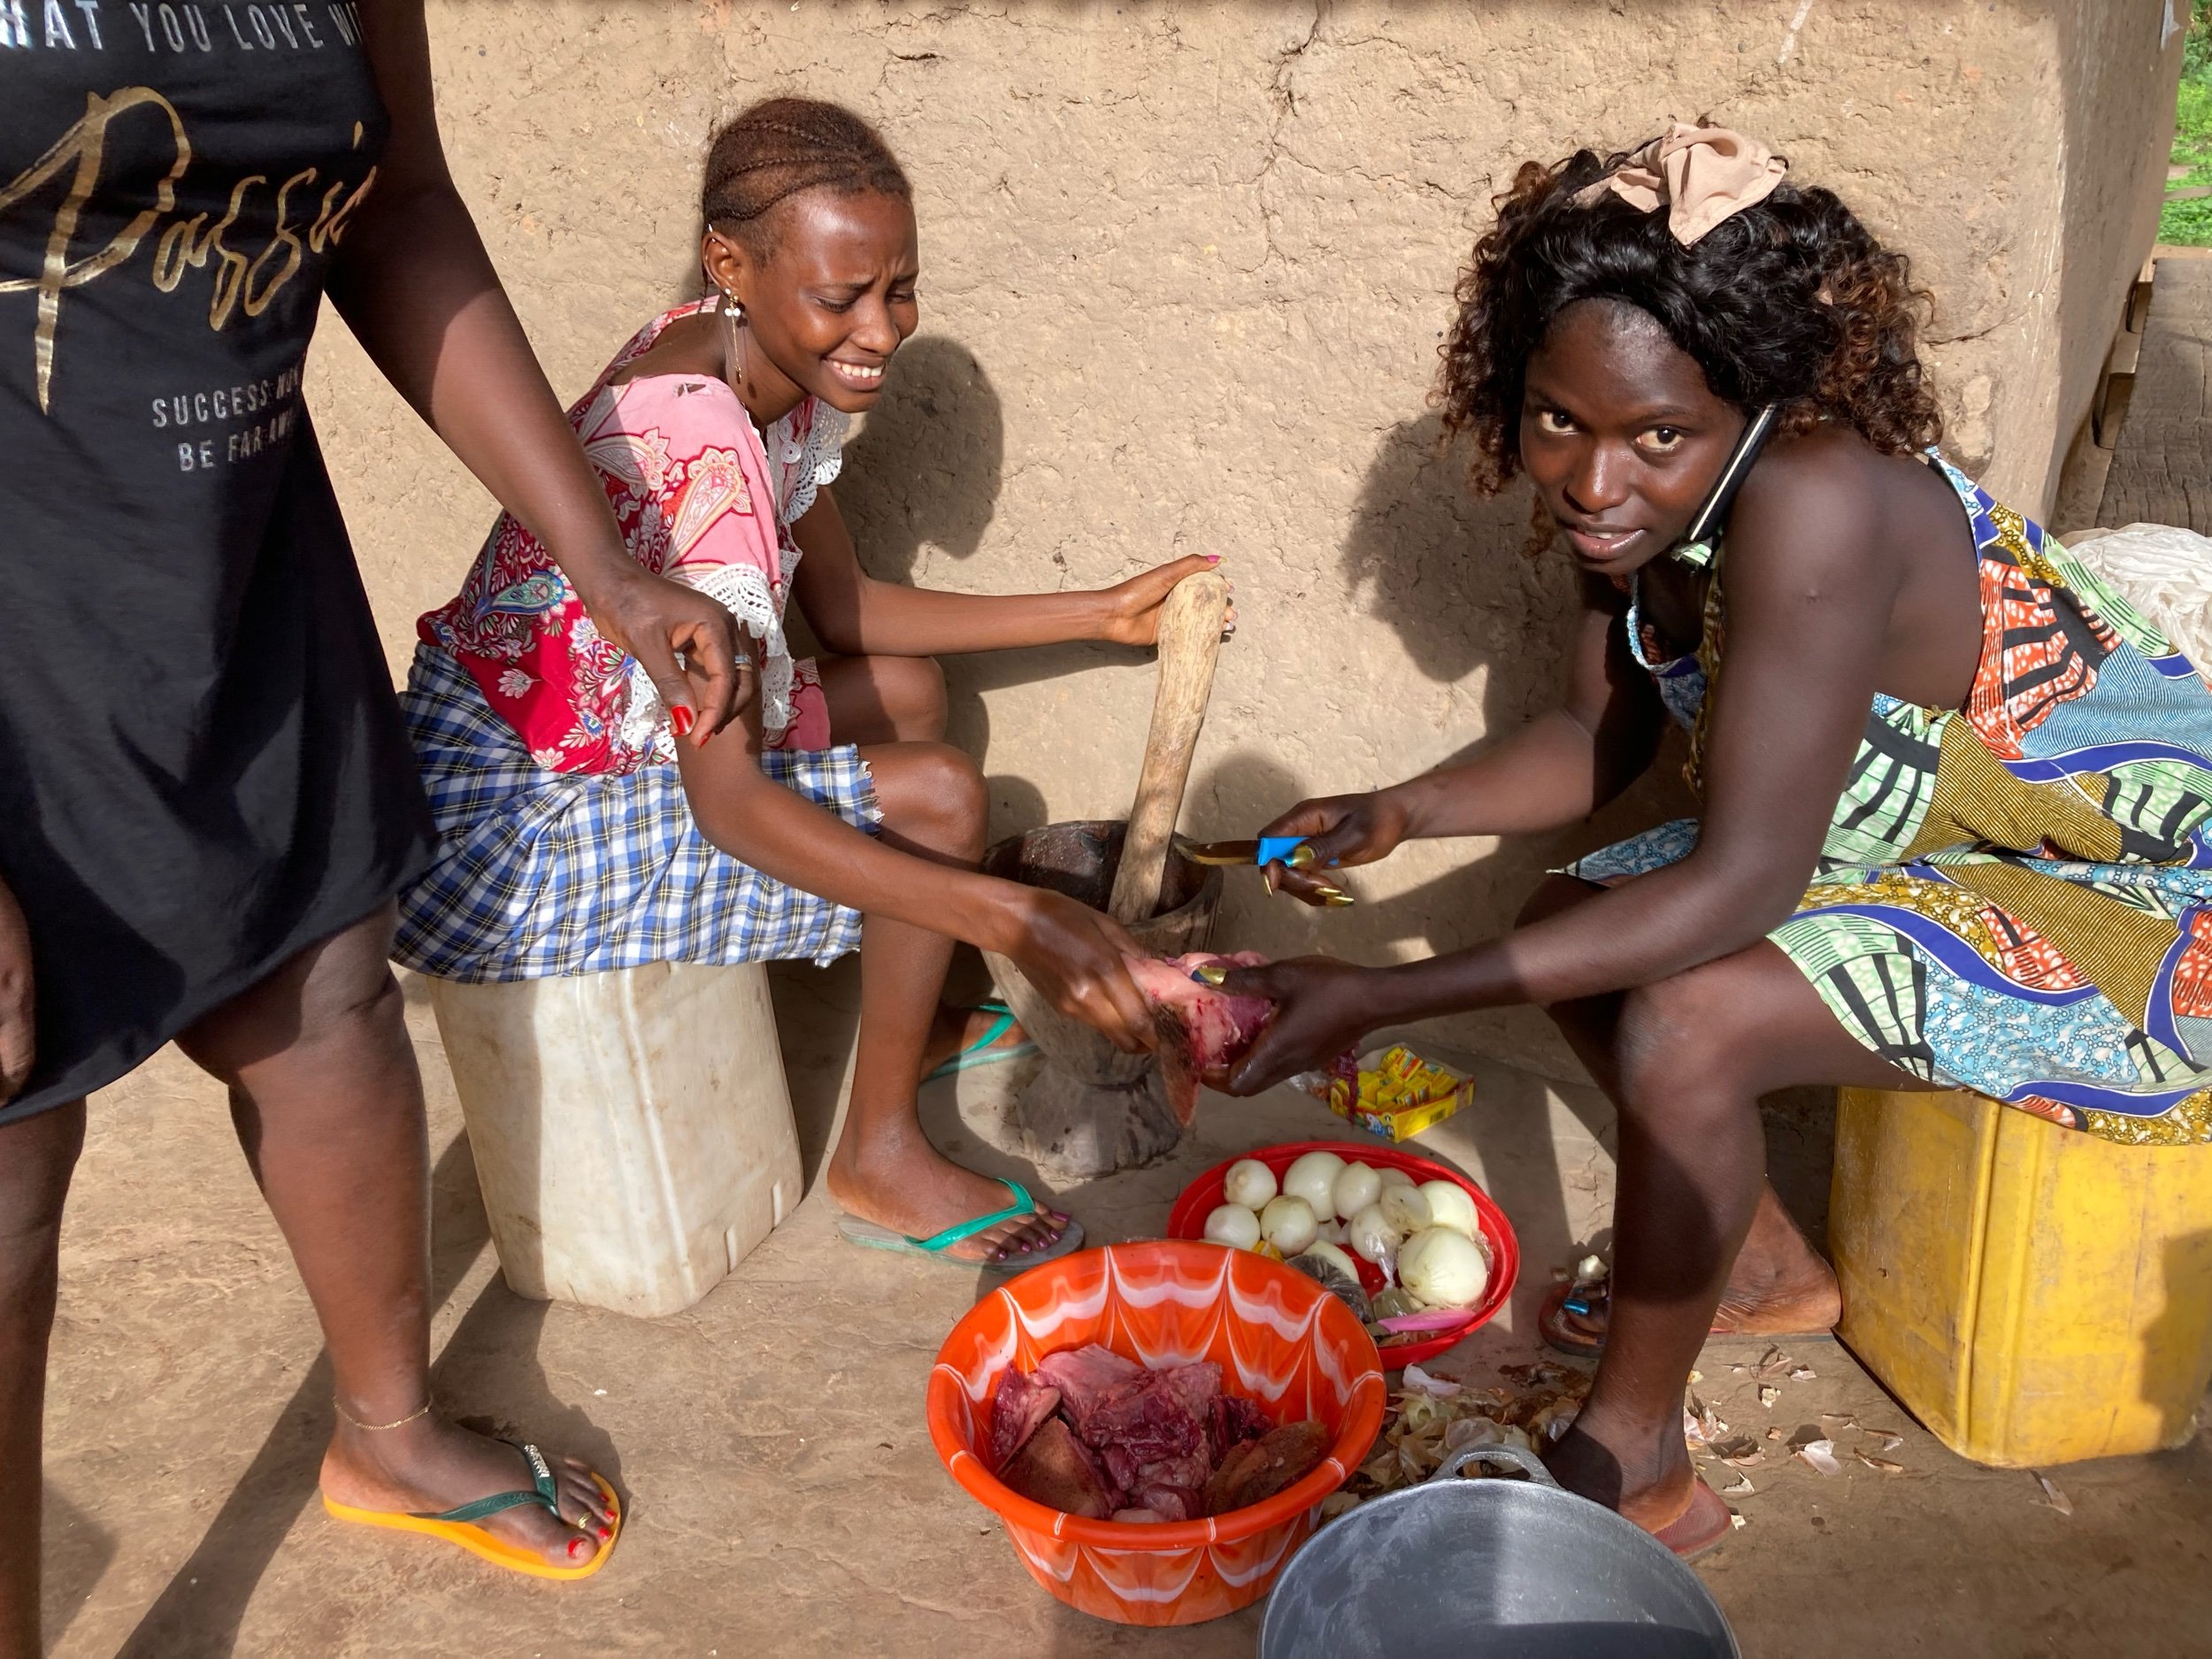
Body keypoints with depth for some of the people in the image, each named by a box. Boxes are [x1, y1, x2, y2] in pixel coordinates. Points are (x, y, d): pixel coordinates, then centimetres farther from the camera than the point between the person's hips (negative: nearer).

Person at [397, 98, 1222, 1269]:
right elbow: (729, 806, -32)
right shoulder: (695, 446, -30)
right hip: (491, 853, -9)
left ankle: (904, 1008, 29)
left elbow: (840, 607, 9)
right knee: (938, 799, -14)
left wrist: (1099, 613, 6)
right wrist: (1014, 920, -39)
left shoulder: (769, 372, -2)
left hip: (593, 743, 9)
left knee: (904, 691, 14)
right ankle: (882, 1163, 5)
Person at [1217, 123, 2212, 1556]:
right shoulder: (1644, 503, -8)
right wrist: (1403, 814, -14)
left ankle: (1632, 1463, -5)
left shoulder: (1815, 502, -35)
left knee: (1684, 1027, -29)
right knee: (1570, 926, 5)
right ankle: (1766, 1268, 25)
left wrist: (1388, 998, -37)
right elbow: (1599, 737, 4)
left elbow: (1742, 881, -36)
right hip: (1928, 841, 9)